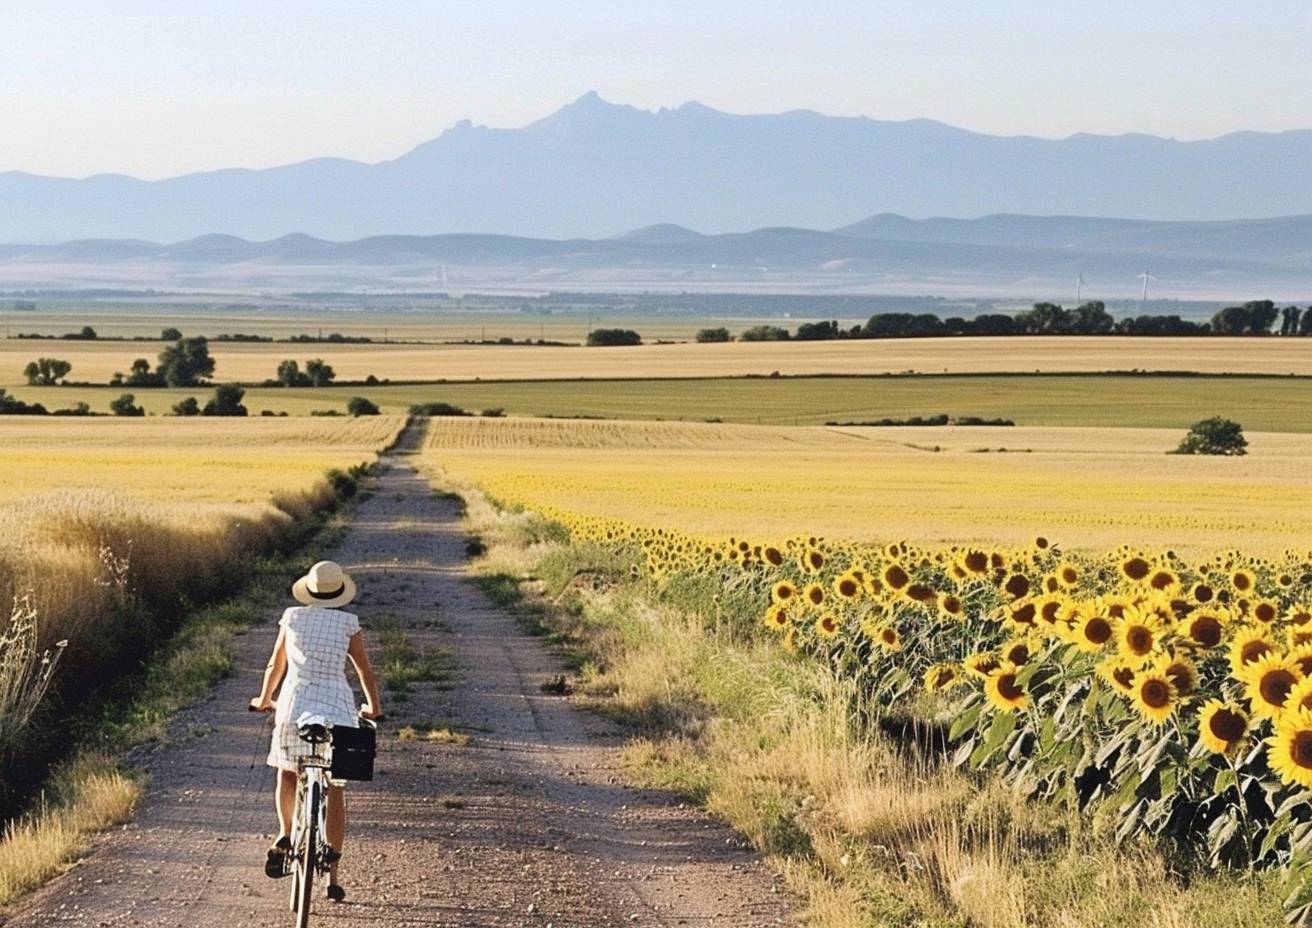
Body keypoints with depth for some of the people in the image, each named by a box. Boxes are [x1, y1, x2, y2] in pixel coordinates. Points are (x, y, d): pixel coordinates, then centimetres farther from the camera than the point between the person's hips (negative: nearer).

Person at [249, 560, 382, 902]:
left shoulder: (292, 617, 5)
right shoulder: (348, 622, 1)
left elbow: (276, 665, 14)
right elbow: (365, 671, 8)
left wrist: (264, 700, 32)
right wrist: (373, 707, 25)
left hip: (294, 706, 1)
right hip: (337, 707, -1)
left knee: (288, 773, 25)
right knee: (334, 790, 9)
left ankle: (285, 835, 0)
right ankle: (332, 874, 7)